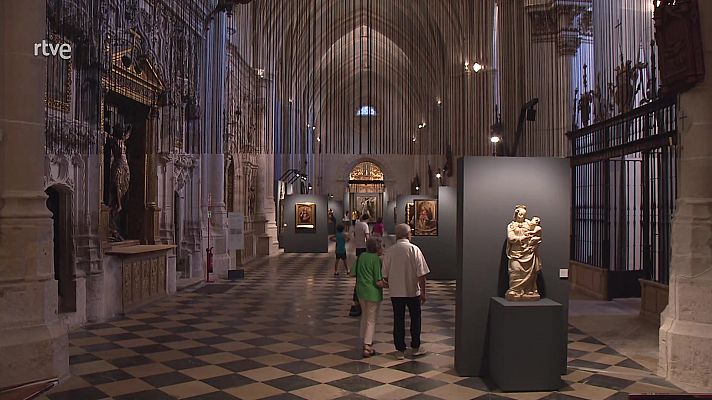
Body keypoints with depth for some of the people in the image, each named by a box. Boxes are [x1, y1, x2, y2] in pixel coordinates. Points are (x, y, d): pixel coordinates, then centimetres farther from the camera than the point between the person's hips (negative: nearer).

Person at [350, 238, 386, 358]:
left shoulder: (361, 256, 2)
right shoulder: (377, 259, -15)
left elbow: (352, 273, 7)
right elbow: (379, 282, -18)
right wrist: (386, 284, 1)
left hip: (360, 291, 6)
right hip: (373, 292, -6)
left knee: (365, 316, 25)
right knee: (371, 320, 4)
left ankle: (365, 340, 38)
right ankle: (367, 347, 5)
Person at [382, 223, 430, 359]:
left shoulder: (389, 251, -5)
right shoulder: (414, 249, -11)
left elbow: (385, 275, 1)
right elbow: (421, 274, -11)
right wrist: (423, 292, -2)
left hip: (396, 292, 1)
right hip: (413, 291, -1)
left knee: (398, 320, 10)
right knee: (415, 319, 16)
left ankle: (400, 350, 15)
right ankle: (415, 347, 25)